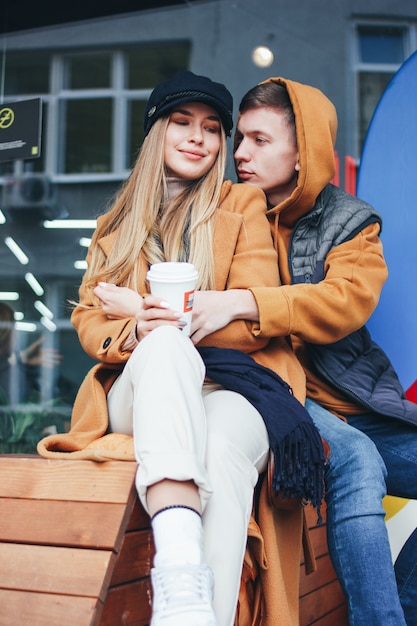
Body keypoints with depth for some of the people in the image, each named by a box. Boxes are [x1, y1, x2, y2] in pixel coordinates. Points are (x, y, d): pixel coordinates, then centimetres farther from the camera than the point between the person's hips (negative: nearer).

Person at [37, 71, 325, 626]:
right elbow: (88, 320, 11)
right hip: (141, 393, 1)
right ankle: (180, 579, -55)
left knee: (223, 446, -38)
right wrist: (139, 331, -13)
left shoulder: (244, 206, 12)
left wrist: (148, 310, -8)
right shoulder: (117, 225, 22)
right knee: (167, 345, -36)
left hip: (233, 387, -1)